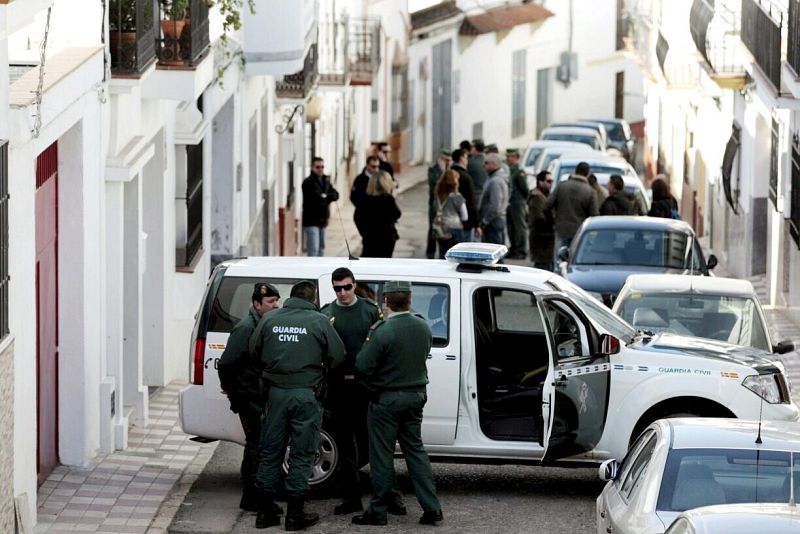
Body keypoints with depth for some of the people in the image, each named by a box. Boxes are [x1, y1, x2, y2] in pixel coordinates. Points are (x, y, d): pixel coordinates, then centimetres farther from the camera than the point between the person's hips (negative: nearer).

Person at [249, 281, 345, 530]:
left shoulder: (269, 319, 3)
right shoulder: (319, 321, -6)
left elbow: (254, 351, 9)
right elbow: (338, 356, -3)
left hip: (276, 391, 3)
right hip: (305, 393, -3)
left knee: (270, 452, 11)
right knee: (301, 454, 4)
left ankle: (264, 512, 13)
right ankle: (294, 514, 5)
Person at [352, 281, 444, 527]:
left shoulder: (383, 332, -22)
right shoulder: (423, 328, -1)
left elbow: (362, 366, -21)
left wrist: (369, 339, -5)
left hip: (386, 400, -6)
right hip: (415, 395, 6)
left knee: (382, 456, 3)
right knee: (415, 449, 15)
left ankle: (378, 511, 9)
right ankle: (431, 508, 11)